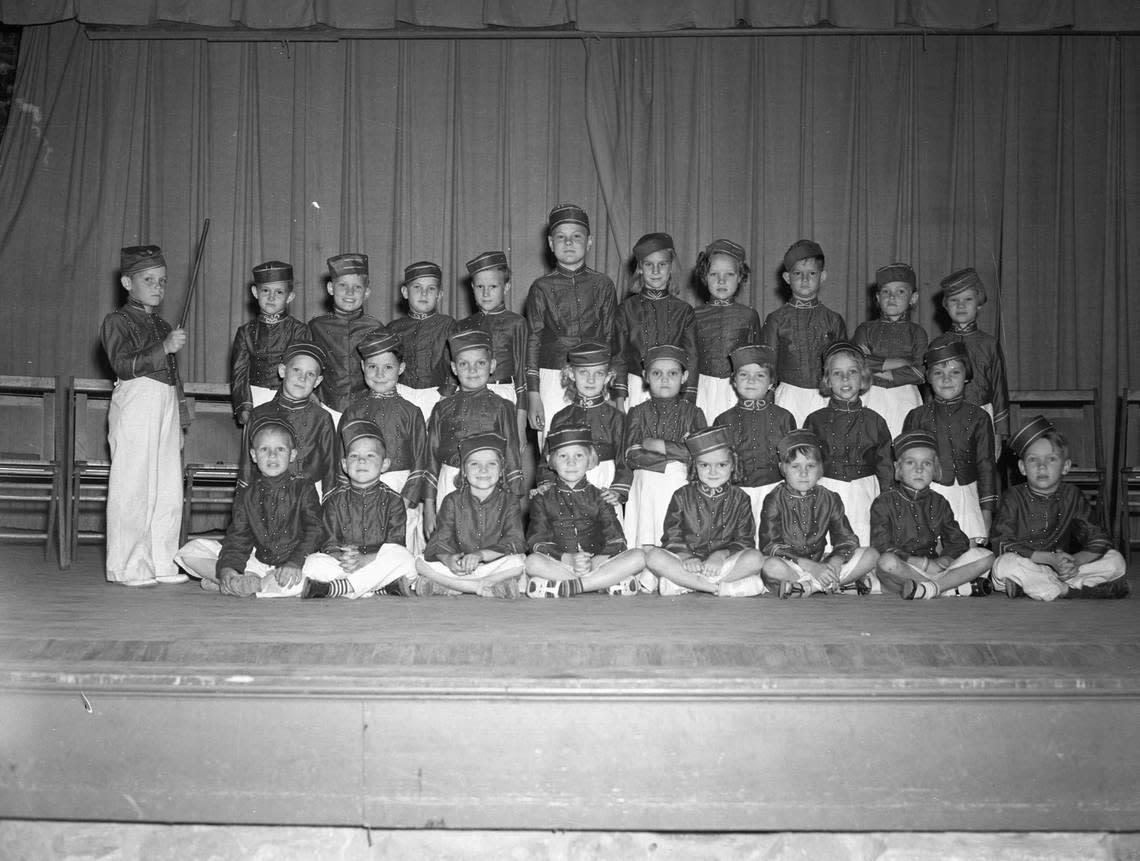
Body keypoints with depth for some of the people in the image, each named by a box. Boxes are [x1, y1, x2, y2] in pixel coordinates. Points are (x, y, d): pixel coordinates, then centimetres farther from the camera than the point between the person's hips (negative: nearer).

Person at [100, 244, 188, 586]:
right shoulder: (117, 321, -1)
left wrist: (180, 418, 20)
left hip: (167, 405, 7)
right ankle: (127, 567, -1)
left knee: (169, 490, 6)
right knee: (132, 487, -6)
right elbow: (124, 365, -16)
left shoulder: (163, 326, 21)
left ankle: (162, 564, 13)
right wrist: (164, 347, -24)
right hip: (135, 403, -7)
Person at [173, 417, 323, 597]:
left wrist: (295, 563, -29)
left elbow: (314, 532, -12)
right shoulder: (246, 495, 8)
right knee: (191, 550, -3)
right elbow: (238, 538, 2)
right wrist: (227, 568, -19)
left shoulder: (303, 489, -2)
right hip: (257, 561, 4)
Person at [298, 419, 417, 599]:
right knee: (314, 564, -27)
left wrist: (365, 559, -24)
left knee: (404, 559, -32)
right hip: (340, 565, 0)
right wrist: (342, 558, -24)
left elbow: (394, 546, -6)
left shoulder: (392, 500, 5)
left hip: (379, 563, 0)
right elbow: (330, 544, 1)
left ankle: (332, 588, -32)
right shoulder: (334, 499, 9)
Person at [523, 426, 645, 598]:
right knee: (532, 562, -34)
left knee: (637, 557, -23)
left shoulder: (599, 497, 12)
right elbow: (536, 541, -3)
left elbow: (616, 542, 2)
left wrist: (595, 561, -18)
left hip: (596, 562, 2)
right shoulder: (543, 498, 10)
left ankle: (567, 587, -26)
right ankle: (608, 582, -27)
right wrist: (568, 559, -19)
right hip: (558, 563, -2)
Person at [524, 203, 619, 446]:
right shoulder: (542, 288, 5)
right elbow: (532, 343, 4)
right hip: (553, 381, -1)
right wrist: (532, 395, -3)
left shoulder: (602, 285, 7)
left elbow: (611, 339, 9)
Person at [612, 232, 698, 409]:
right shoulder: (627, 309, 5)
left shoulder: (684, 310, 5)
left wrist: (687, 402, -5)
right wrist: (620, 402, -2)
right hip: (636, 391, 0)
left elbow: (691, 359, 4)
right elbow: (619, 357, 4)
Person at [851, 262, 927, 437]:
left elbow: (919, 372, -4)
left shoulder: (916, 332, 8)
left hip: (905, 402, 0)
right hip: (871, 400, 0)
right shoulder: (866, 329, 9)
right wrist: (892, 363, -9)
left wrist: (881, 373, -9)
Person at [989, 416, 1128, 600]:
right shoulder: (1014, 497, -6)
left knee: (1115, 560, -11)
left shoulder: (1072, 496, 4)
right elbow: (1002, 545, -16)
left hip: (1059, 570, 3)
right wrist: (1051, 558, -25)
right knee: (1007, 564, -35)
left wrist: (1076, 561, -21)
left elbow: (1100, 541, 1)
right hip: (1026, 568, -3)